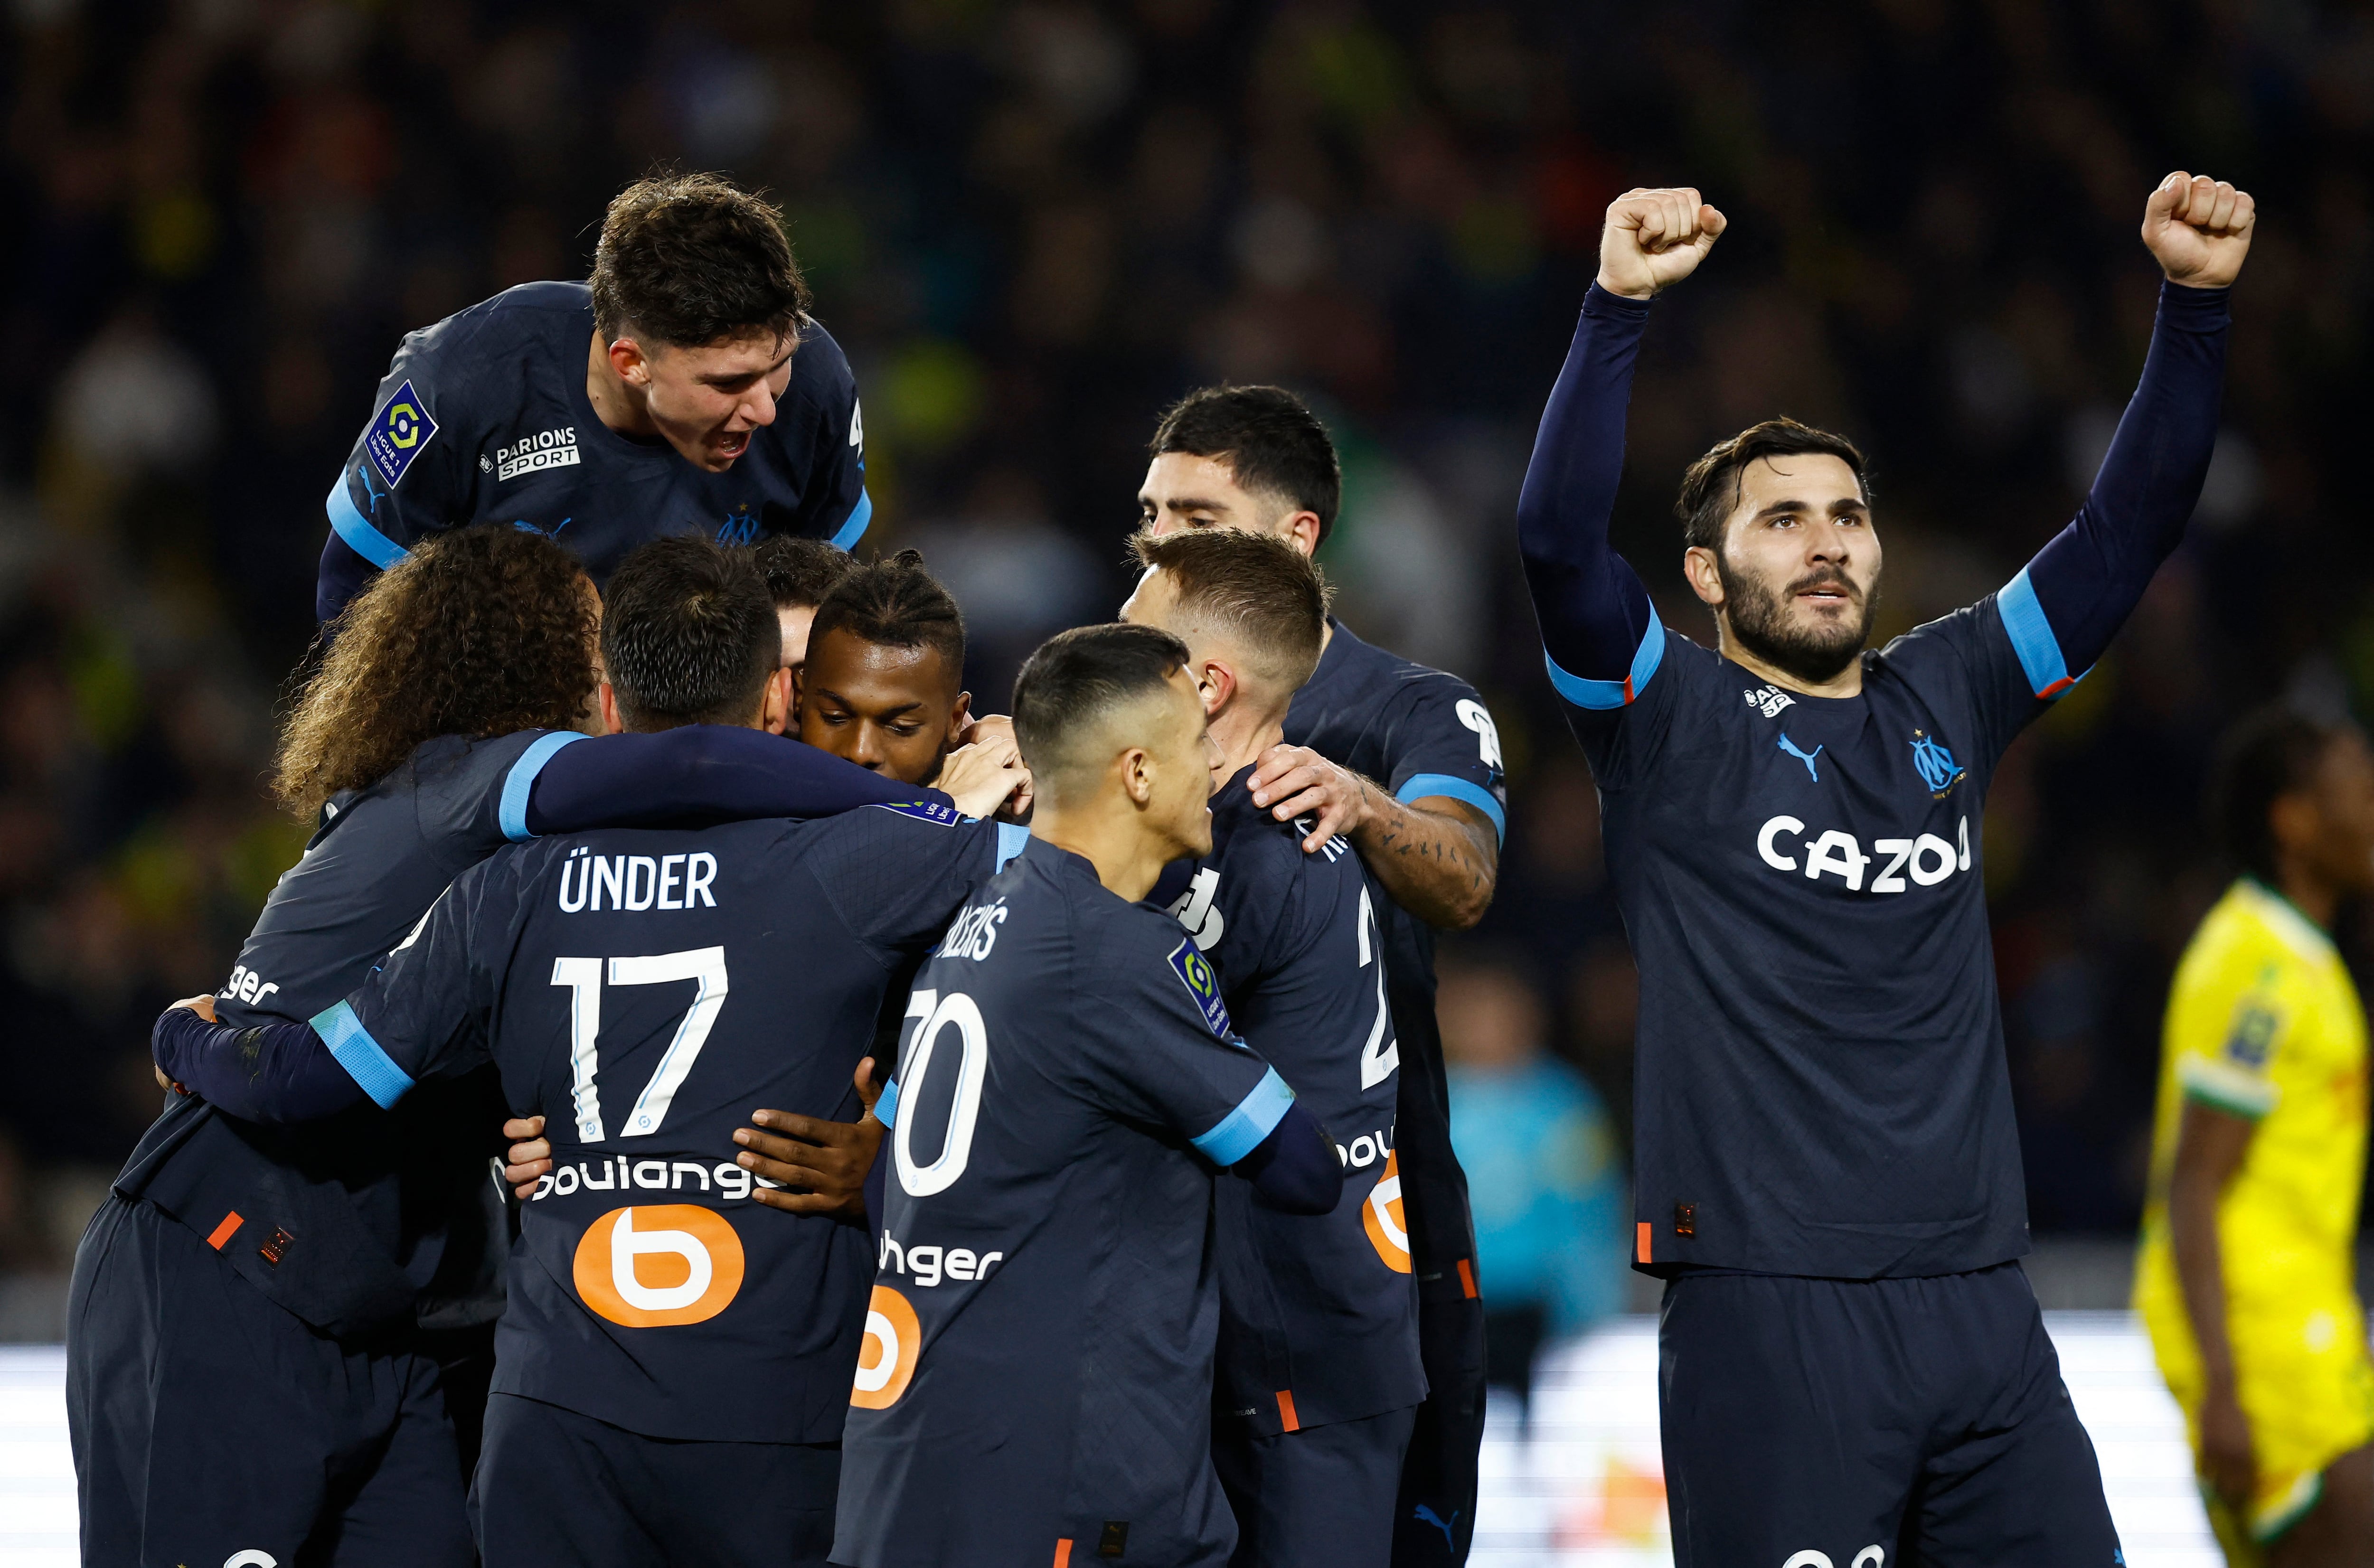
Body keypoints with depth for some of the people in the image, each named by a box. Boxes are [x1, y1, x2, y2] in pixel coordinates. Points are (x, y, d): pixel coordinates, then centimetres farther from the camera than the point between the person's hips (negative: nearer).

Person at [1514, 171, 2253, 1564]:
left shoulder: (1943, 702, 15)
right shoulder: (1671, 721, 2)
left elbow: (2129, 526, 11)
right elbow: (1560, 537, -14)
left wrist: (2198, 303, 0)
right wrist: (1620, 305, -23)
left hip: (1981, 1296, 5)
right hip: (1768, 1306, -5)